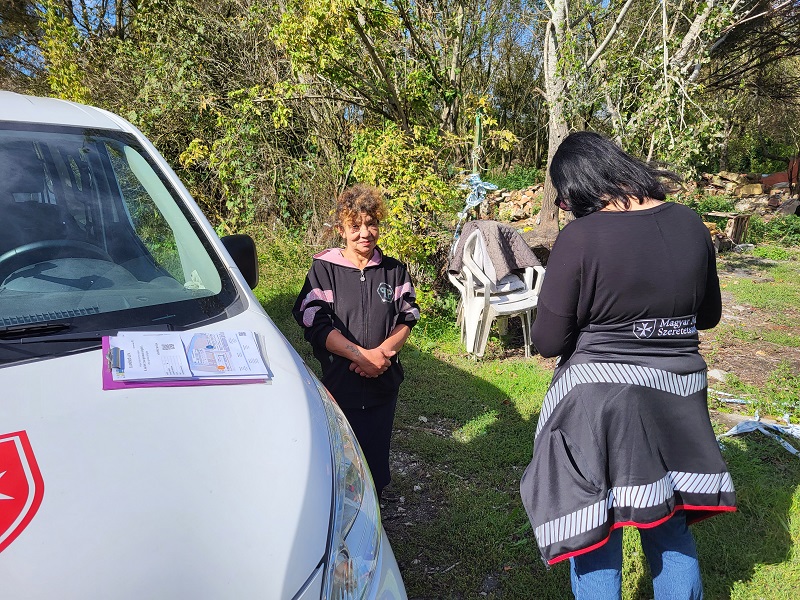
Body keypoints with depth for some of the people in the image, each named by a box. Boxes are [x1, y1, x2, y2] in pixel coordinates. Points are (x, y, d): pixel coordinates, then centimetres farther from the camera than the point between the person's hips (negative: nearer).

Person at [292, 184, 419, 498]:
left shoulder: (394, 271, 4)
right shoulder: (324, 269, -6)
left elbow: (407, 319, 1)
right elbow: (316, 326, -12)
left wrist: (382, 352, -17)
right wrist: (362, 355, -21)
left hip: (383, 382, 3)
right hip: (340, 383, -3)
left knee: (376, 459, 15)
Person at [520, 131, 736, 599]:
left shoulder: (580, 237, -18)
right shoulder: (690, 224, -2)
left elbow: (548, 342, -13)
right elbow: (709, 315, 11)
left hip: (598, 402, -5)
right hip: (677, 398, 6)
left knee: (593, 533, 12)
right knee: (671, 527, 23)